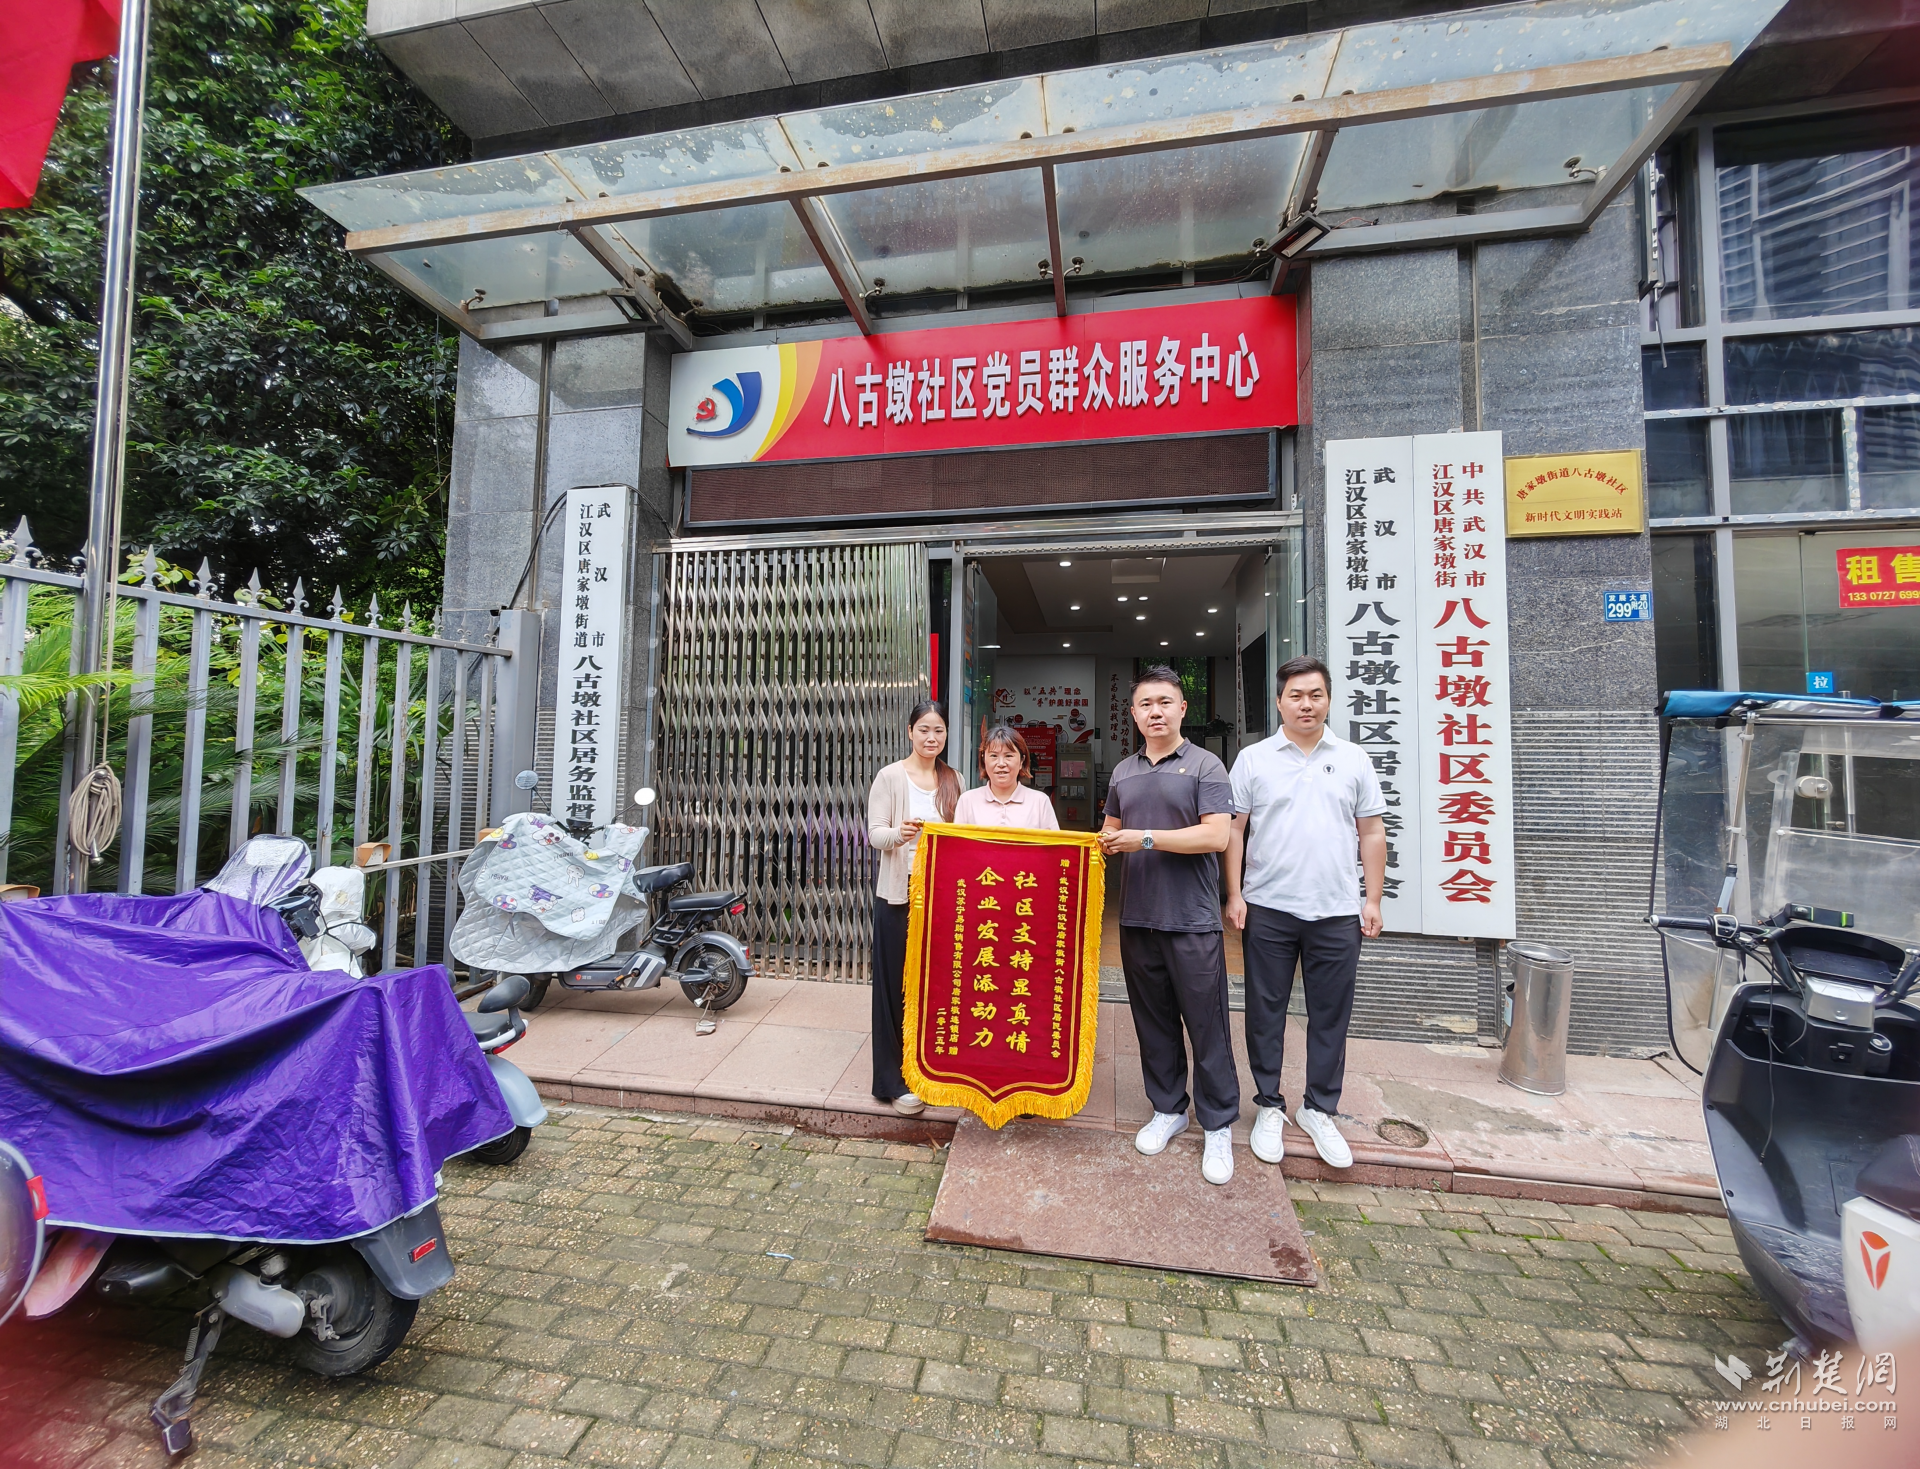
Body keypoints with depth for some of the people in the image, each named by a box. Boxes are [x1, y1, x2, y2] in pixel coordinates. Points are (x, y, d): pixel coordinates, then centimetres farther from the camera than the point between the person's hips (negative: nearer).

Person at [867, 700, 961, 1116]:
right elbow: (874, 832, -8)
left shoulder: (953, 779, 9)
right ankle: (896, 1081, 14)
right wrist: (900, 833, -29)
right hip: (899, 893, -3)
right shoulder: (891, 777, -3)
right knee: (898, 985, 2)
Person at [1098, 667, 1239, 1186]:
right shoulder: (1123, 772, 13)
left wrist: (1146, 839, -16)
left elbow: (1217, 835, -15)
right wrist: (1107, 840, -1)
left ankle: (1218, 1127, 22)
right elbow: (1112, 829, 22)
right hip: (1137, 918, 5)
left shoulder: (1205, 765, -4)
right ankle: (1168, 1109, 32)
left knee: (1206, 1026, 4)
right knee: (1153, 1022, 15)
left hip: (1192, 921, -5)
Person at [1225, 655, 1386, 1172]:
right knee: (1266, 1012, 8)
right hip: (1268, 909, -1)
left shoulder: (1354, 760, 7)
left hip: (1337, 911, 2)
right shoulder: (1254, 759, 1)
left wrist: (1373, 900, 4)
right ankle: (1269, 1106, 26)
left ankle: (1319, 1110, 29)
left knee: (1331, 1016, 11)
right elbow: (1234, 830, 1)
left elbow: (1371, 833, 9)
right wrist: (1234, 895, -4)